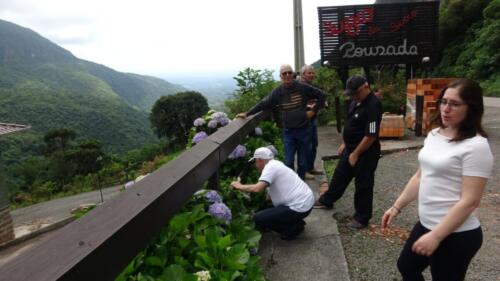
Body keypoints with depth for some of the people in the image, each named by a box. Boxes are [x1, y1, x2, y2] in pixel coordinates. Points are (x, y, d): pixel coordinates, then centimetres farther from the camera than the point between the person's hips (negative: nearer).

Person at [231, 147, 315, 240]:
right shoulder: (276, 164, 15)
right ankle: (296, 222, 20)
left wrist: (239, 186, -10)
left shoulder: (270, 167, -14)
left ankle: (293, 229, 1)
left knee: (258, 218, -7)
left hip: (299, 207, -10)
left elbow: (257, 188, -25)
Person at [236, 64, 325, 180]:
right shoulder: (277, 92, -2)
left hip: (303, 130, 0)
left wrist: (314, 111, 1)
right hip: (288, 131, 0)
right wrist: (247, 113, 0)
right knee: (288, 162, 1)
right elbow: (263, 104, 2)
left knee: (303, 162, 10)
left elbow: (321, 95, 5)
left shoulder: (303, 88, -5)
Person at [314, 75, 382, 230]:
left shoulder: (373, 105, -24)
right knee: (339, 176, 22)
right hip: (350, 148, 9)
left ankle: (361, 217, 23)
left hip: (365, 153, -9)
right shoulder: (355, 102, 5)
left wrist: (355, 154, -19)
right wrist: (344, 144, 15)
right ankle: (326, 201, 40)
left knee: (363, 185, 6)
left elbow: (371, 136, -25)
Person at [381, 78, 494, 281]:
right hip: (426, 223, 8)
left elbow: (470, 201, -22)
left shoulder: (476, 146, -19)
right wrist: (396, 207, 10)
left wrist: (436, 236, -22)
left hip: (456, 235, -8)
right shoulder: (434, 135, 4)